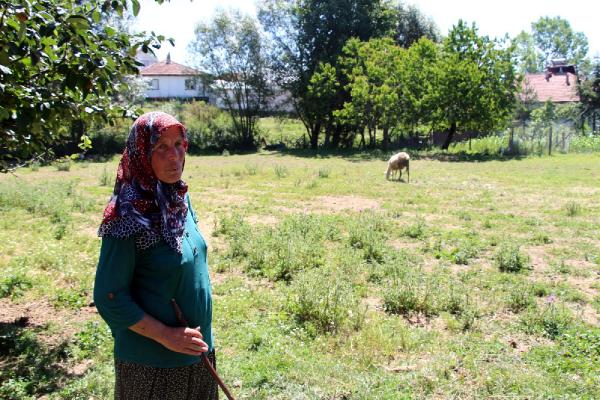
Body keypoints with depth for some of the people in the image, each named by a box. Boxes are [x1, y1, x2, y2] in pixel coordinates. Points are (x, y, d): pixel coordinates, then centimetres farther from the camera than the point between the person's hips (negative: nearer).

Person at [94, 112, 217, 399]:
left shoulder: (180, 198, -2)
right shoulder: (129, 217, -22)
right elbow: (109, 298, -18)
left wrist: (202, 333, 10)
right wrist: (166, 335, -18)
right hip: (152, 362, -7)